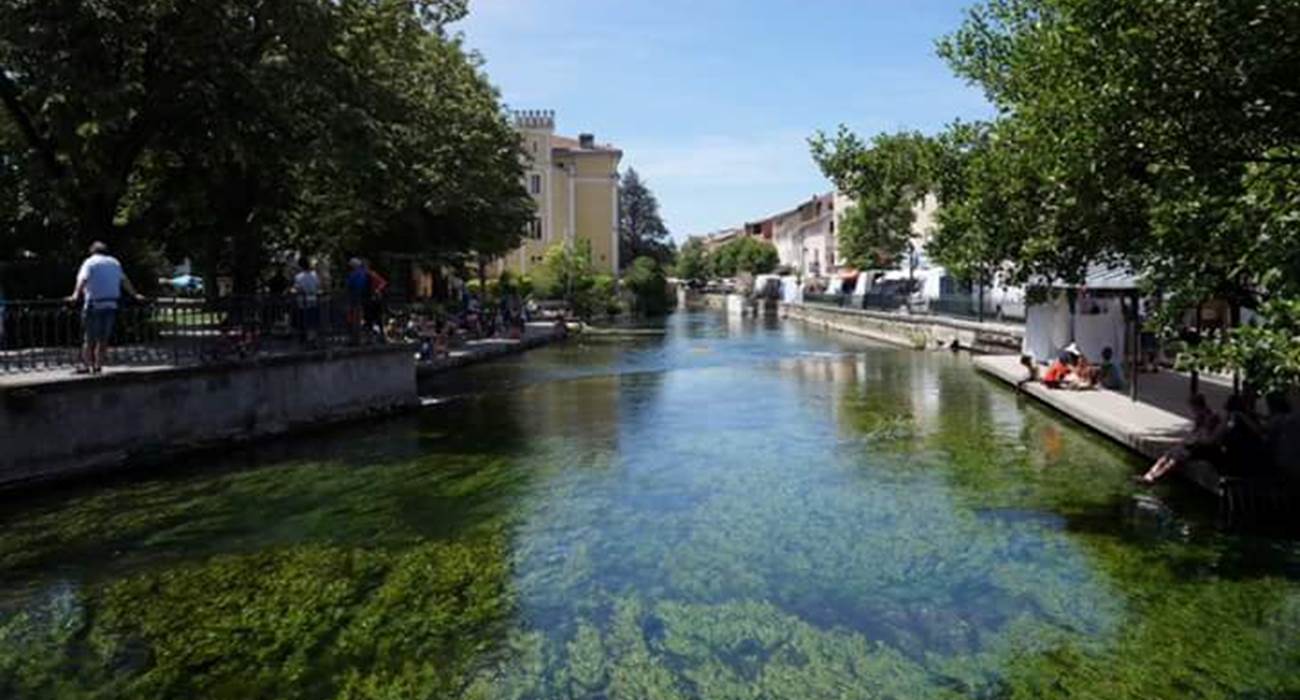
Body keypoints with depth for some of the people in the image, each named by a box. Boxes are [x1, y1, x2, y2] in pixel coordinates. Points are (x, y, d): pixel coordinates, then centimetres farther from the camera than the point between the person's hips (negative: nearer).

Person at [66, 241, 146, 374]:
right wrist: (135, 295, 34)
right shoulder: (114, 263, 15)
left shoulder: (90, 262, 1)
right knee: (104, 338, 10)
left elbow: (83, 279, -16)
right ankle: (98, 365, 11)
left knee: (88, 338, 3)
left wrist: (76, 295, -27)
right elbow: (125, 281, 23)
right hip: (111, 305, 4)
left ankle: (86, 365, 1)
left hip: (94, 305, -4)